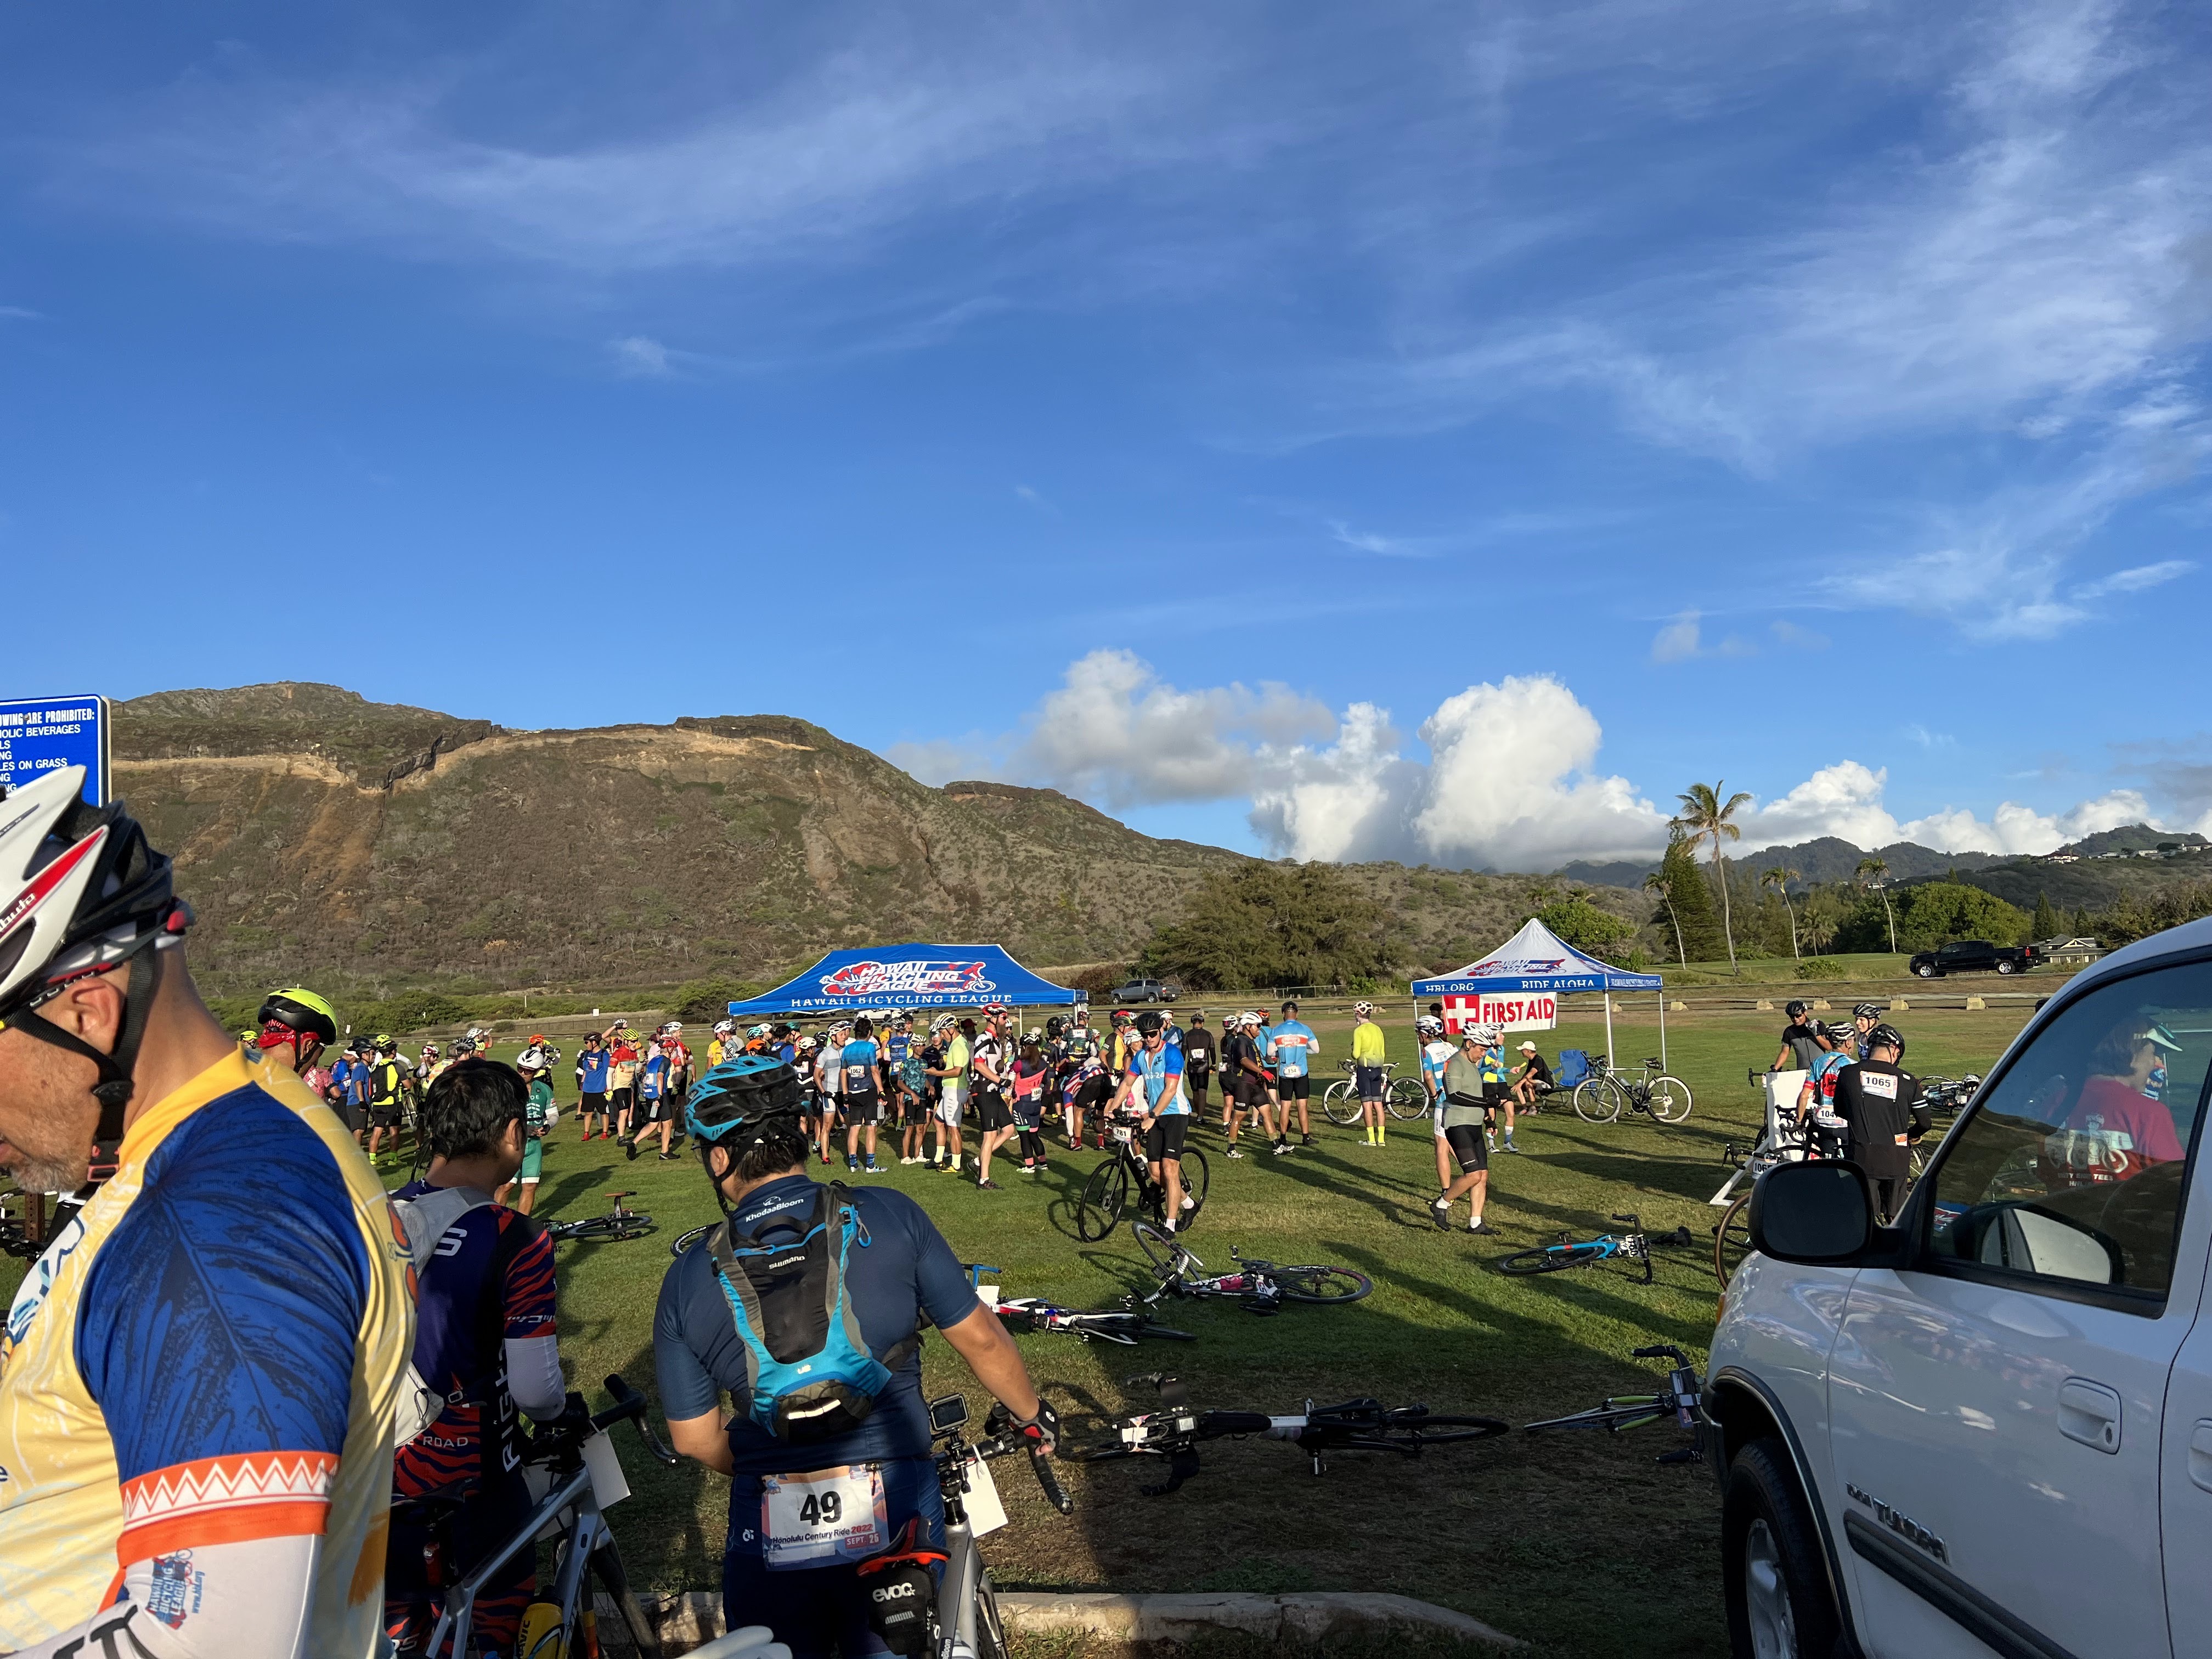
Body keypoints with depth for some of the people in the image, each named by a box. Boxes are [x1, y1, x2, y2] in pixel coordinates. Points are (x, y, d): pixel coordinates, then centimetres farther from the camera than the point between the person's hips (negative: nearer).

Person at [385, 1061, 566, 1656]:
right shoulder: (516, 1240, -21)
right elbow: (535, 1390, -20)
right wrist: (558, 1405, 3)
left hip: (374, 1457, 5)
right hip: (468, 1465, -4)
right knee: (499, 1607, 17)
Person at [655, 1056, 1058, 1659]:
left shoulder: (688, 1280, -4)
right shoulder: (890, 1216, -8)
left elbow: (695, 1439, 3)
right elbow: (980, 1339, -1)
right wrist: (1034, 1416, 17)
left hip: (769, 1539, 1)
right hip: (897, 1518, 0)